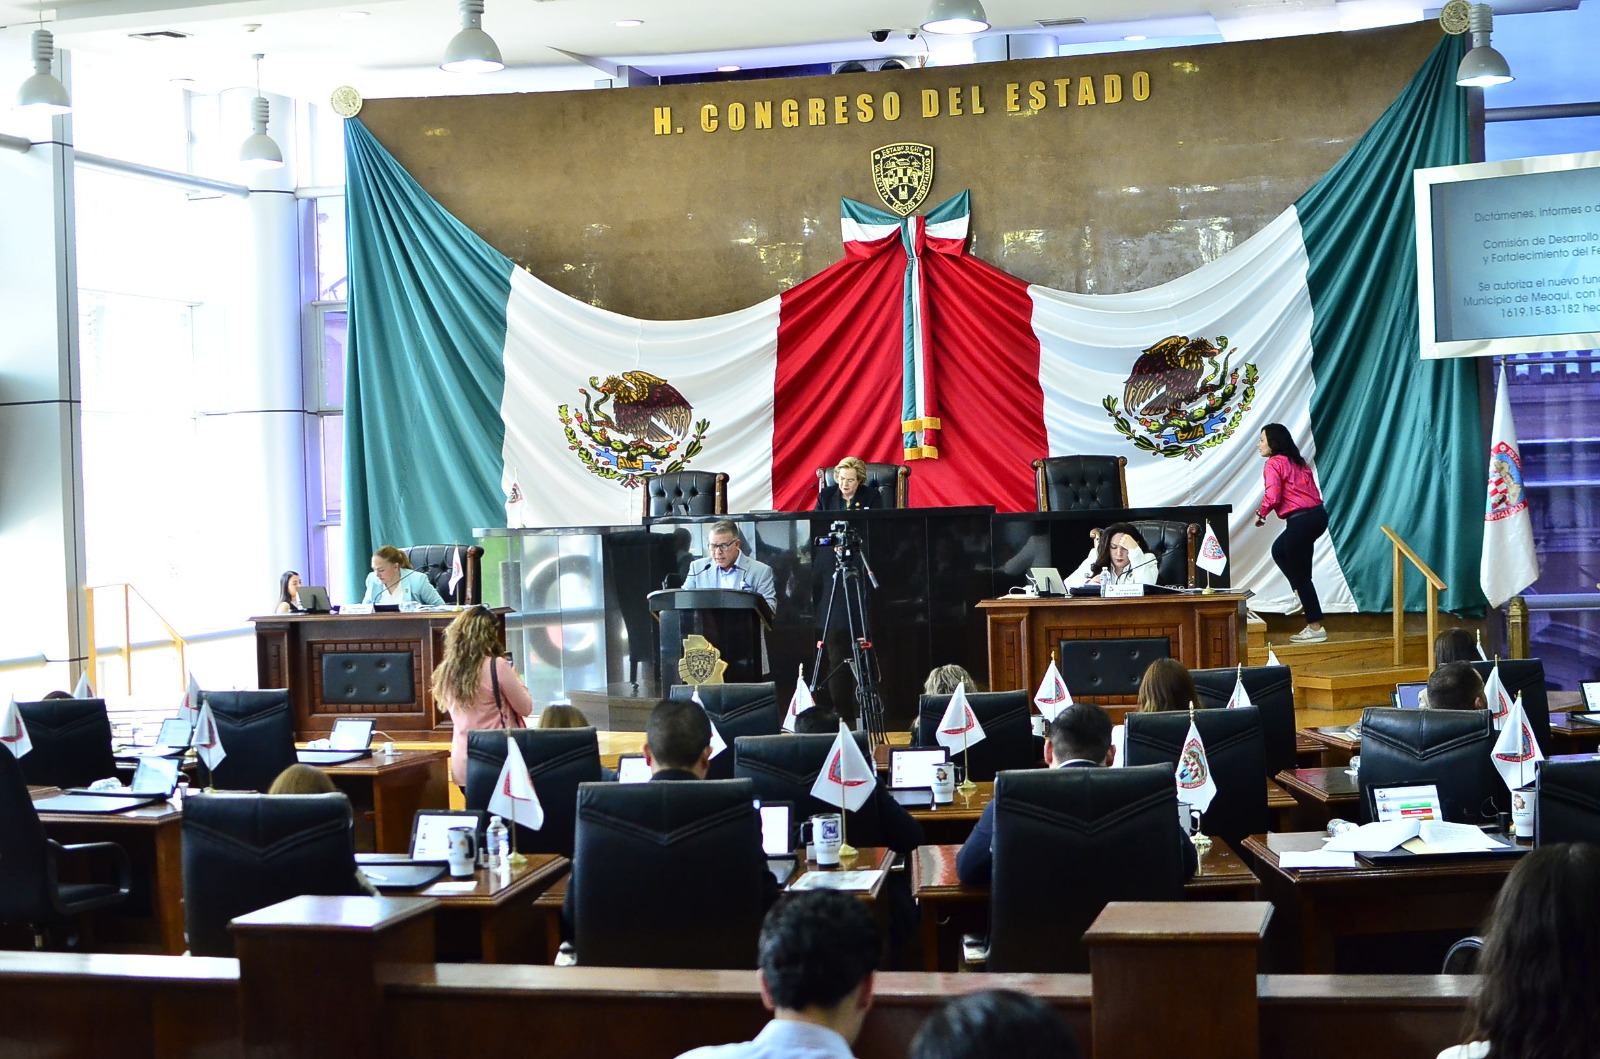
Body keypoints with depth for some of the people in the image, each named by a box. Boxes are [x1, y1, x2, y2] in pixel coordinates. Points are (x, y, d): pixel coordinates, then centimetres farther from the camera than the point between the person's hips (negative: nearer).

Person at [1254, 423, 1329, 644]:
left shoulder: (1274, 464, -8)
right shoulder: (1298, 461, 17)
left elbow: (1272, 497, -18)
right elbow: (1309, 490, 17)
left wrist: (1261, 514, 1)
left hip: (1301, 521, -9)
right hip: (1318, 515, 9)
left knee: (1300, 574, 1)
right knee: (1279, 551, 29)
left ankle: (1315, 628, 5)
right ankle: (1302, 595, 22)